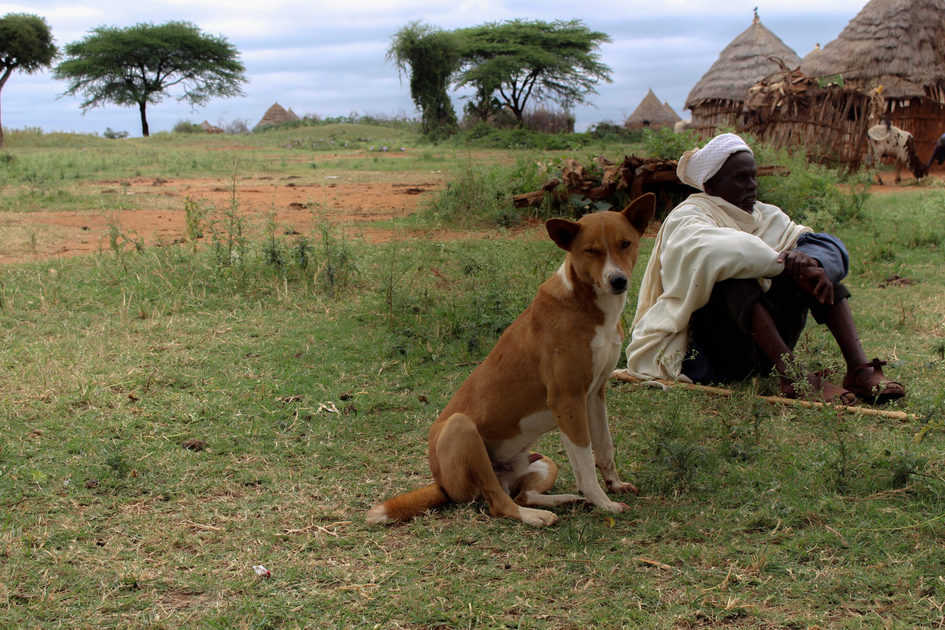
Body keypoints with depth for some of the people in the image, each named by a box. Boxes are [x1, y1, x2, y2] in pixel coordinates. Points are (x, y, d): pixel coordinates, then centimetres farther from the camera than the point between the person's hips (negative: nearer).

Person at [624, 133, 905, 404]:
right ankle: (791, 376, -41)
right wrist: (784, 261, -29)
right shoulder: (687, 218, -4)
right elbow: (710, 251, -30)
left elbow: (832, 248, -1)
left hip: (765, 347, 6)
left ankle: (858, 368, -21)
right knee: (734, 271, -30)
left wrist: (811, 265, -25)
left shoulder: (765, 215, 15)